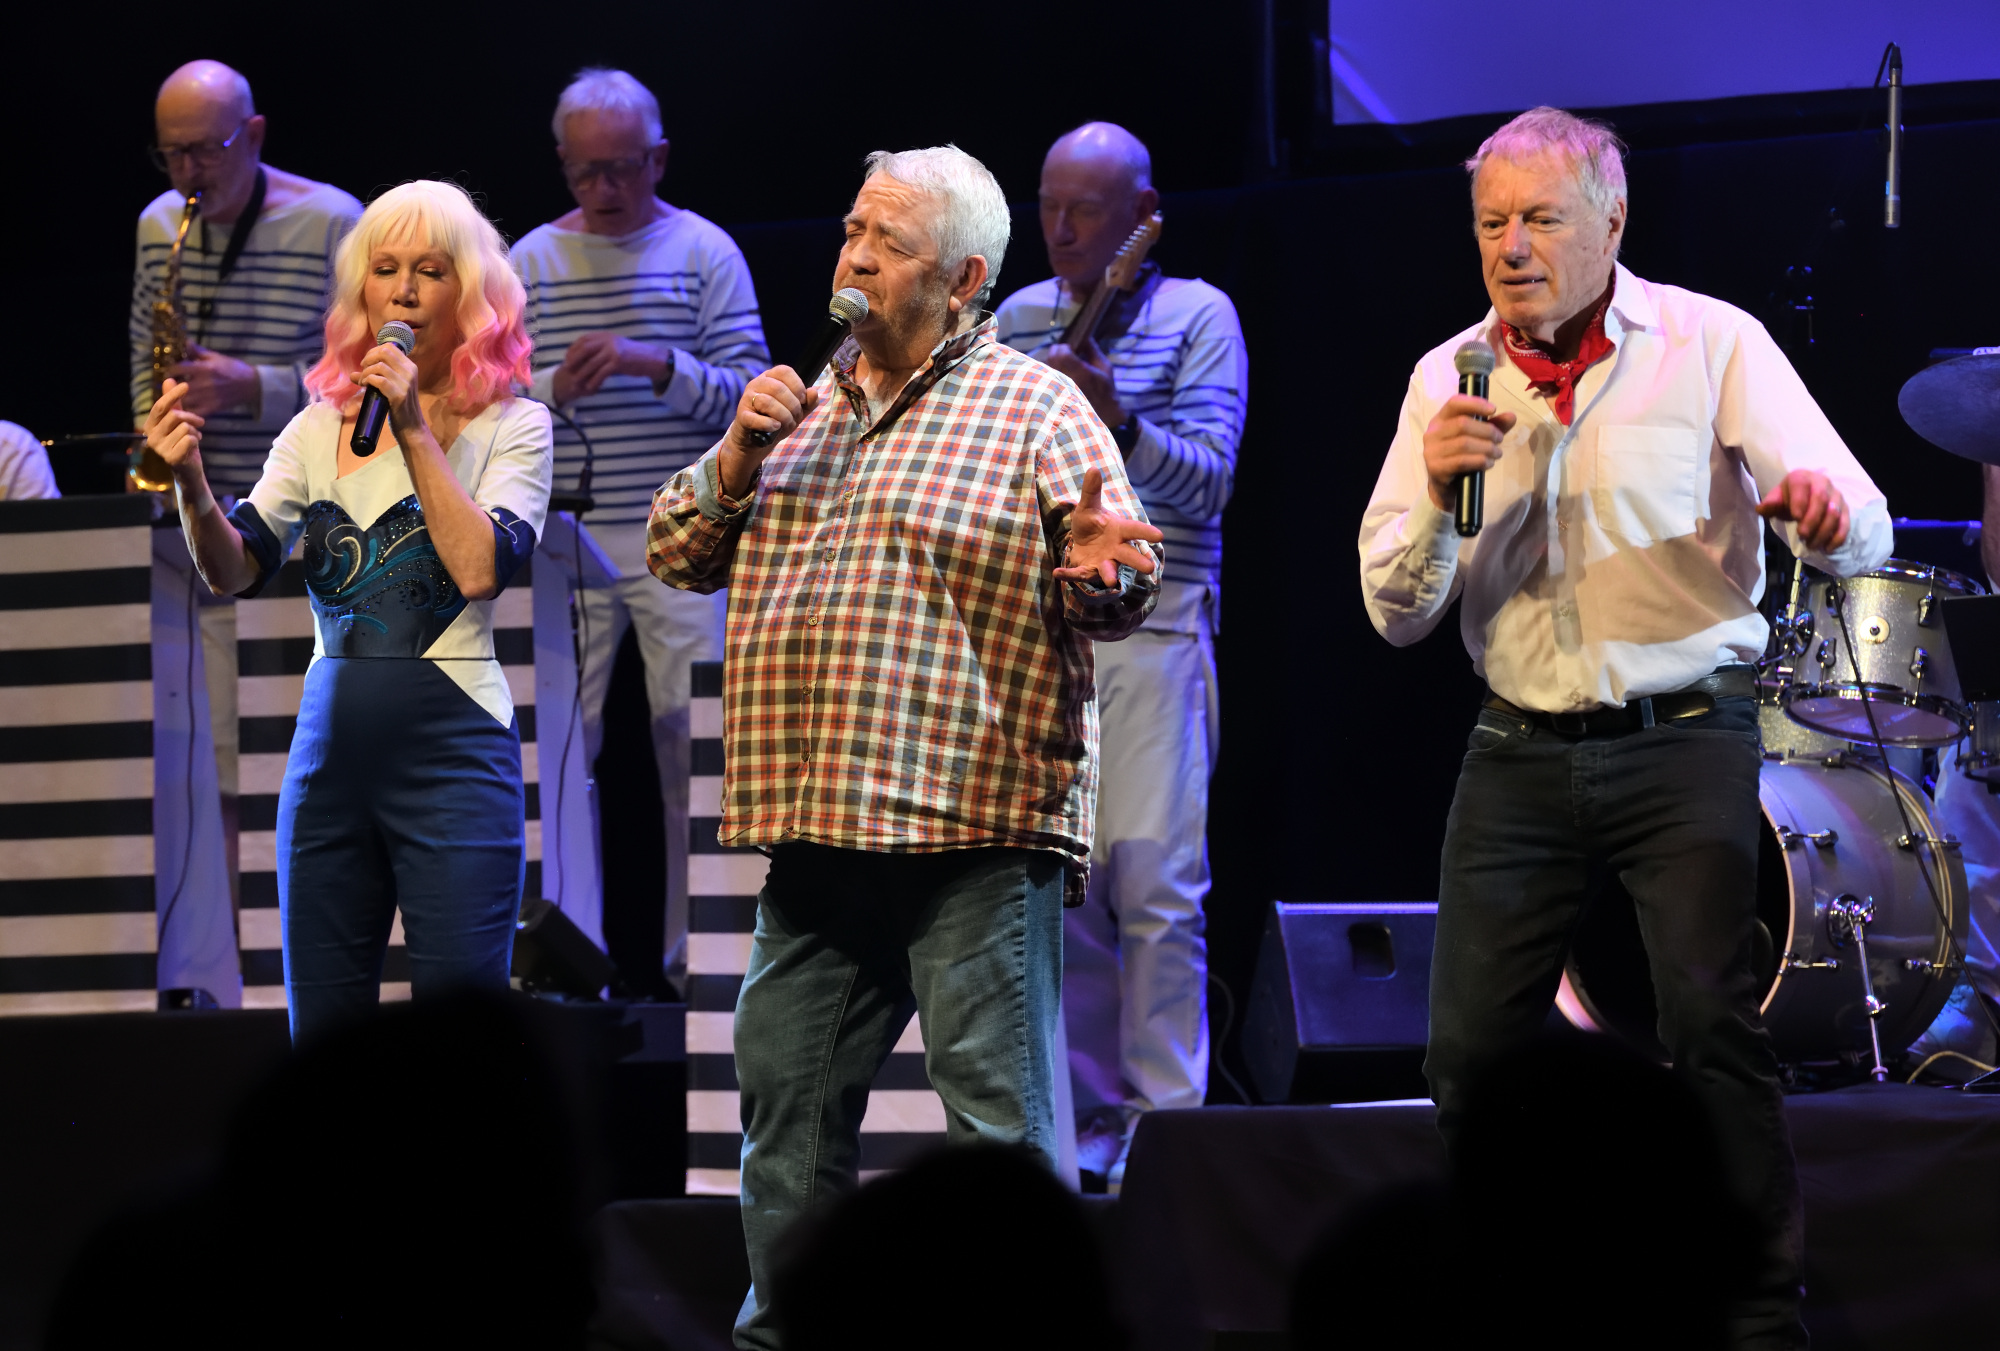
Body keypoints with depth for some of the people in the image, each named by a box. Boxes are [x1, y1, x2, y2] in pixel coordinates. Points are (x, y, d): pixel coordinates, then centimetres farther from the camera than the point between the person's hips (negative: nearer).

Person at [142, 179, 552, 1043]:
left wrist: (414, 429, -13)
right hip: (330, 746, 4)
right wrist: (191, 485, -18)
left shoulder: (512, 426, 2)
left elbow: (482, 568, -14)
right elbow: (233, 571, 1)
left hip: (454, 748, -4)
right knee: (320, 1034, 5)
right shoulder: (318, 429, 11)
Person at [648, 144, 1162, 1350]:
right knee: (788, 1112, 13)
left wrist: (1095, 572, -28)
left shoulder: (1035, 410, 1)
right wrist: (737, 460, 0)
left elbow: (1115, 591, -4)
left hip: (974, 833, -6)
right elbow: (682, 557, 18)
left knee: (1003, 1120, -7)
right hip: (817, 827, 6)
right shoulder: (803, 407, 18)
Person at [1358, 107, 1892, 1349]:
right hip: (1521, 755, 3)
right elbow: (1396, 615, 6)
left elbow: (1863, 533, -10)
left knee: (1715, 1026, -13)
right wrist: (1436, 498, -13)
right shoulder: (1448, 382, 7)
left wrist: (1826, 517, -34)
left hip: (1685, 742, -3)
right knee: (1470, 1049, 1)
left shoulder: (1711, 347, -2)